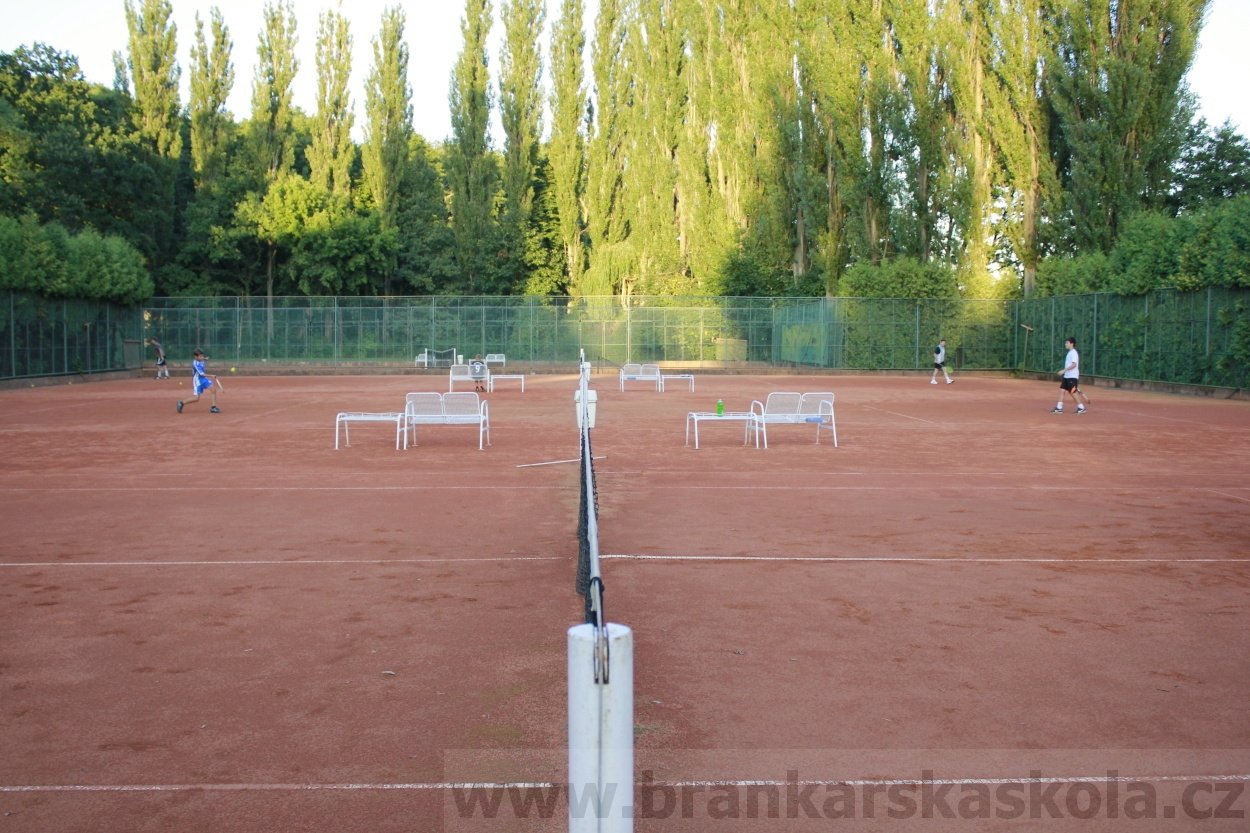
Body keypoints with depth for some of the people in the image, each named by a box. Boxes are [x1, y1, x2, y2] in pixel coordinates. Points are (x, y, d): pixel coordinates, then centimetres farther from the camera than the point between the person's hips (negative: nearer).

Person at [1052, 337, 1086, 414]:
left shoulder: (1074, 353, -14)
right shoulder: (1069, 353, 15)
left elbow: (1074, 364, -25)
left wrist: (1064, 370, -28)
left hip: (1072, 377, -9)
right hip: (1067, 376, 9)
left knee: (1072, 392, -4)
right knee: (1061, 390, 3)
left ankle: (1081, 408, 7)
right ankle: (1059, 408, 3)